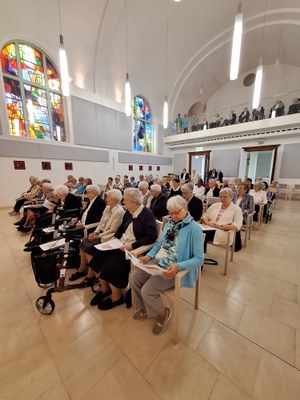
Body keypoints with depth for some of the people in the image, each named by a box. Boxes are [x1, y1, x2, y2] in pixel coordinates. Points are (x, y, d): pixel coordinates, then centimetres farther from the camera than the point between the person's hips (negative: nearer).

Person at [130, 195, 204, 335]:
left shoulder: (194, 228, -15)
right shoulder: (169, 224, 7)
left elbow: (199, 259, -18)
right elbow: (159, 243, 14)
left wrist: (178, 266, -31)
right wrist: (149, 255, -3)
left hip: (174, 269, -7)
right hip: (158, 262, 7)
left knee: (147, 290, -17)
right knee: (134, 277, -1)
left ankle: (163, 313, 16)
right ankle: (144, 307, 26)